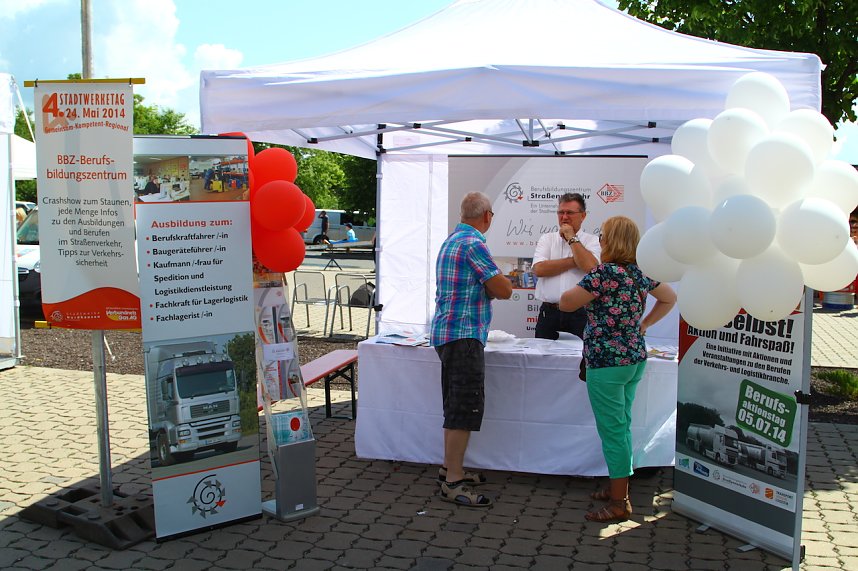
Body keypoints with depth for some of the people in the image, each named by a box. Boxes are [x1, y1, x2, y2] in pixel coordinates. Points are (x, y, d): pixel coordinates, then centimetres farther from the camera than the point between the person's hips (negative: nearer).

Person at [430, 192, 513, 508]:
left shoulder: (450, 241, 16)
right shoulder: (473, 243, -15)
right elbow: (503, 290, -15)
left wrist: (492, 284, 15)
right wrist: (503, 280, 5)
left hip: (447, 333, 10)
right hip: (464, 335, -10)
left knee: (456, 407, 17)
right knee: (465, 409, -8)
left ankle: (451, 468, 26)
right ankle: (452, 483, -4)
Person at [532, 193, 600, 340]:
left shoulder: (592, 241, 5)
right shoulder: (547, 239, 11)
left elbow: (590, 266, -15)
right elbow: (539, 269, -6)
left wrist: (571, 237, -5)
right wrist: (575, 261, -8)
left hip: (579, 315, -2)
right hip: (549, 313, 2)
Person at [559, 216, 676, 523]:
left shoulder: (604, 273, -18)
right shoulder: (642, 272, 6)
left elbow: (566, 303, -12)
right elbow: (669, 298, 21)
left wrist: (584, 286, 6)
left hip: (607, 362, -8)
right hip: (636, 359, 8)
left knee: (612, 431, -1)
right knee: (622, 426, 18)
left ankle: (619, 503, 6)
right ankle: (618, 487, 30)